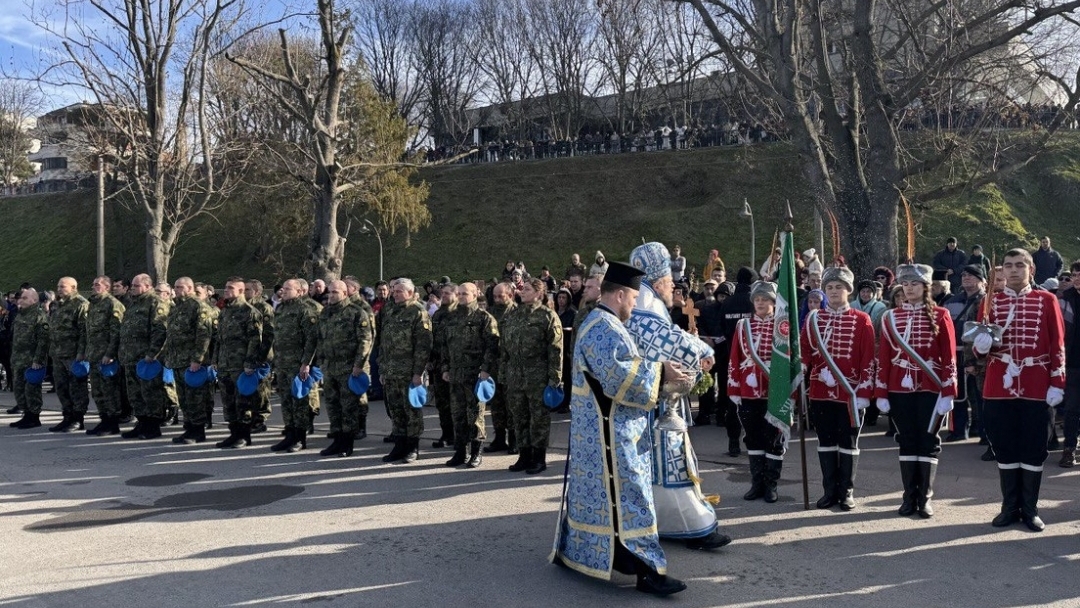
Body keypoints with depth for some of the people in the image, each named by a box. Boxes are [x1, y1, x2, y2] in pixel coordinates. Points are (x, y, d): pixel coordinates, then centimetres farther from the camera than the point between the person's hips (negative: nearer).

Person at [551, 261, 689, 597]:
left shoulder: (599, 323, 16)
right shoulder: (605, 328, -19)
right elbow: (618, 374, -27)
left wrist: (655, 370, 12)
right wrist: (658, 371, -21)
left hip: (597, 428, 11)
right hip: (609, 430, -11)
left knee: (594, 490, 17)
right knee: (625, 494, -7)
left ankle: (572, 549, 28)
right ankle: (645, 568, -2)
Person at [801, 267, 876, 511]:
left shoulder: (861, 320, -1)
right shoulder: (813, 318, 7)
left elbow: (868, 359, -4)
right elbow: (805, 352, 5)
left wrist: (863, 392, -10)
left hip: (850, 393, -2)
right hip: (821, 392, 3)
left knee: (848, 442, 6)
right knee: (826, 441, 9)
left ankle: (847, 492, 15)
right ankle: (830, 490, 18)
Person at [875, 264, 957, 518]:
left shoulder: (940, 316, 0)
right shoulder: (890, 317, 6)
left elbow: (949, 357, -3)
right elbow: (883, 357, 4)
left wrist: (948, 392, -9)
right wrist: (881, 393, 1)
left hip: (930, 388, -2)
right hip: (900, 389, 2)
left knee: (928, 441, 4)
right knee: (907, 441, 8)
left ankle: (925, 498, 12)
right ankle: (910, 497, 16)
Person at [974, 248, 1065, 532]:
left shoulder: (1047, 301, 2)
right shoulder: (991, 302, 6)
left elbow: (1057, 346, 1)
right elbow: (980, 344, 8)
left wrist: (1057, 384, -5)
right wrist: (982, 343, -16)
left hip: (1037, 389, -1)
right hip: (999, 387, 1)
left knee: (1033, 450, 5)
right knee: (1004, 448, 7)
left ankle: (1030, 509, 16)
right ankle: (1010, 507, 19)